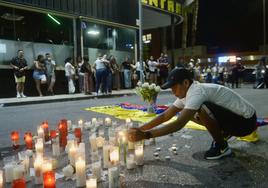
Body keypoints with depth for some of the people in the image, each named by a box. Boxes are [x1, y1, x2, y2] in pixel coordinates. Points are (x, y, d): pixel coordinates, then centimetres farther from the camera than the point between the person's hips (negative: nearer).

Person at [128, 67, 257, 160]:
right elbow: (165, 116, -1)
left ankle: (221, 146, -8)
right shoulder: (186, 93, 0)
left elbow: (179, 124, -38)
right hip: (232, 117, 9)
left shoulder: (196, 92, -28)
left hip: (246, 121, -8)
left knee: (202, 108, -32)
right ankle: (223, 134, 13)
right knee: (188, 114, 1)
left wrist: (145, 135, -41)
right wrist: (139, 129, -9)